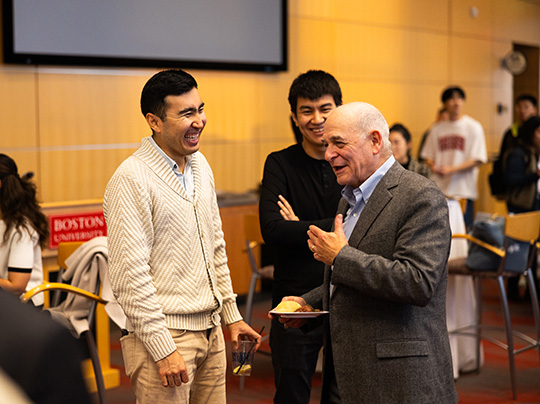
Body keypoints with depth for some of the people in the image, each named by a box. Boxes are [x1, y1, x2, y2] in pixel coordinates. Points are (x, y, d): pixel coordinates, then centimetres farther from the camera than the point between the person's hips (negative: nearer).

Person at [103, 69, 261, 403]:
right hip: (165, 335, -7)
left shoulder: (200, 164, 10)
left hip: (211, 331, 7)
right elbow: (130, 276, -17)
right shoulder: (131, 180, -15)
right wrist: (163, 350, -18)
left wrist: (232, 315, 17)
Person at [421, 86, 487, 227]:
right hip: (439, 190, 3)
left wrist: (451, 169, -15)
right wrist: (433, 166, -6)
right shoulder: (437, 128, 12)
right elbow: (428, 155, 17)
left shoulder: (473, 127, 0)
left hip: (463, 190, -3)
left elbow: (478, 159, -5)